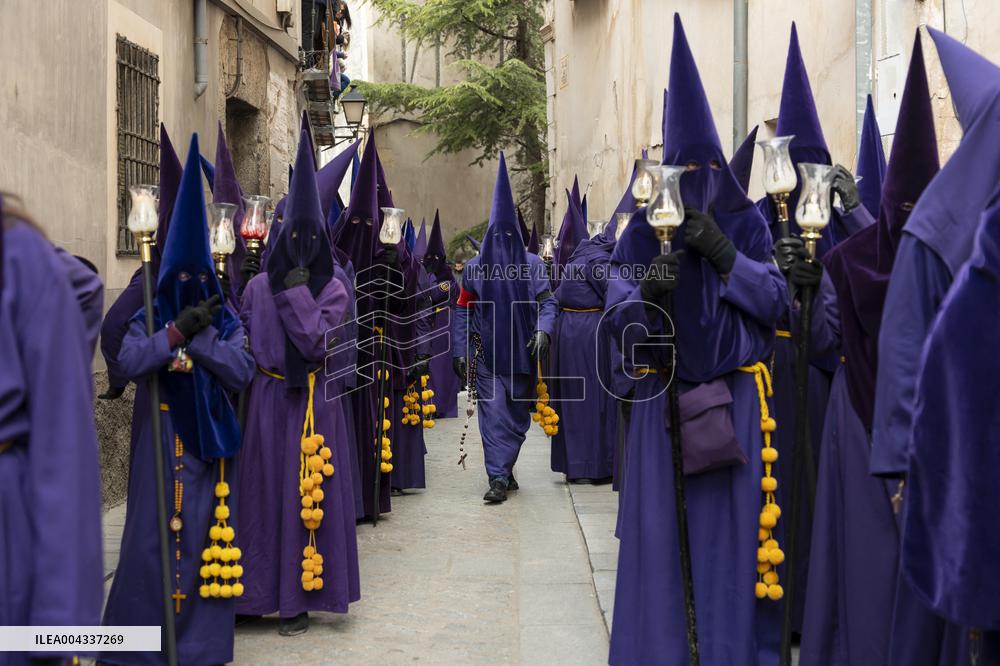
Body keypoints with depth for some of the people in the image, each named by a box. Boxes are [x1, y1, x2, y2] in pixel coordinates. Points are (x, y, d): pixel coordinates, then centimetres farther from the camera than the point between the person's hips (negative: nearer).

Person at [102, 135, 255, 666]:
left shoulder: (225, 321, 5)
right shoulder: (148, 318, 2)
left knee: (203, 530, 4)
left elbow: (240, 373, -9)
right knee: (154, 530, 0)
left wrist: (199, 332, -16)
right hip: (161, 438, -1)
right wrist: (178, 329, -19)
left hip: (208, 438, 1)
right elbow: (129, 363, -15)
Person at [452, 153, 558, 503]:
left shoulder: (531, 264, 2)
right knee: (494, 411, -9)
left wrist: (543, 330, -19)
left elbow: (547, 301, 0)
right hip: (487, 352, -1)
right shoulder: (475, 267, 2)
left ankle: (503, 468, 29)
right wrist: (460, 351, -1)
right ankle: (499, 478, -8)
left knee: (518, 414, 10)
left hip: (522, 351, 1)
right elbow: (462, 310, 5)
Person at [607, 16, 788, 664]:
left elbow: (775, 300, -4)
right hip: (664, 399, 0)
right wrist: (648, 292, -24)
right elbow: (619, 316, -3)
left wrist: (725, 255, -17)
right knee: (661, 530, 3)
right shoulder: (643, 230, 2)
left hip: (736, 398, 0)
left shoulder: (746, 222, 3)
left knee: (734, 528, 4)